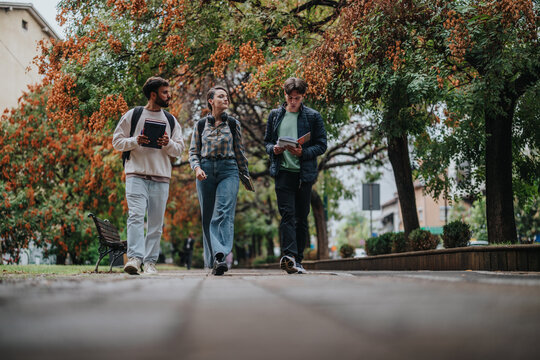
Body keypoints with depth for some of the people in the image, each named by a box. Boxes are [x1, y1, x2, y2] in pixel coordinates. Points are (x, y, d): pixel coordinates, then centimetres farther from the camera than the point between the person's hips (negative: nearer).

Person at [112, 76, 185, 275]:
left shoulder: (170, 120, 16)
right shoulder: (133, 115, 7)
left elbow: (179, 149, 15)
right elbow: (117, 141, 7)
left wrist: (168, 144, -7)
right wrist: (135, 141, -12)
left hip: (161, 178, 3)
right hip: (136, 175, -3)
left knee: (156, 222, 2)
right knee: (136, 216, -17)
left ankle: (150, 262, 7)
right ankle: (134, 257, -23)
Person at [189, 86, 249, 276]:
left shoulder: (233, 124, 10)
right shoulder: (201, 124, 10)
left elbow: (239, 151, 14)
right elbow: (193, 151, 10)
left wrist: (245, 175, 14)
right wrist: (197, 168, -8)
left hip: (228, 170, -1)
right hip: (206, 170, 2)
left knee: (224, 212, -18)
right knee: (207, 216, 2)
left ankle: (220, 256, -30)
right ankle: (212, 260, 10)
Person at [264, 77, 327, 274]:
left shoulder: (313, 117, 4)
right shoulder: (275, 115, 11)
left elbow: (321, 145, 2)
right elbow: (267, 141, 16)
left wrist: (303, 152, -15)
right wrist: (274, 149, -7)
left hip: (305, 173, 0)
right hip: (283, 171, 0)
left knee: (301, 218, 5)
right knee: (287, 214, -14)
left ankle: (298, 260, 11)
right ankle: (289, 255, -24)